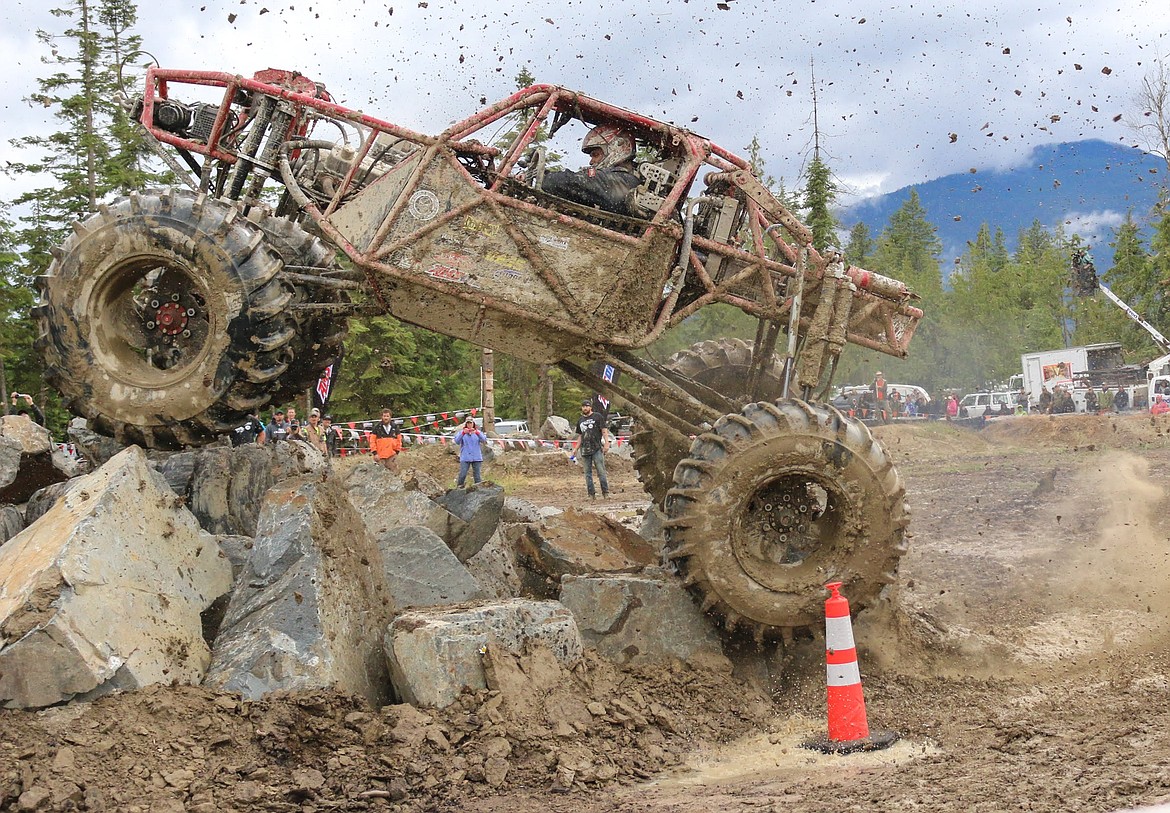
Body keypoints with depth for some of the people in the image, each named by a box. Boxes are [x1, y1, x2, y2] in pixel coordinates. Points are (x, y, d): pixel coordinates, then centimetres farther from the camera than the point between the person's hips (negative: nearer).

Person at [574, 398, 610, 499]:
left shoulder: (597, 417, 3)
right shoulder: (580, 421, 17)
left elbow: (604, 431, 0)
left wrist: (606, 443, -11)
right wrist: (577, 449, 15)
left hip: (597, 449, -5)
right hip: (585, 450, 5)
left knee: (601, 471, -7)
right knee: (588, 472, 4)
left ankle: (605, 492, -4)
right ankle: (591, 494, 8)